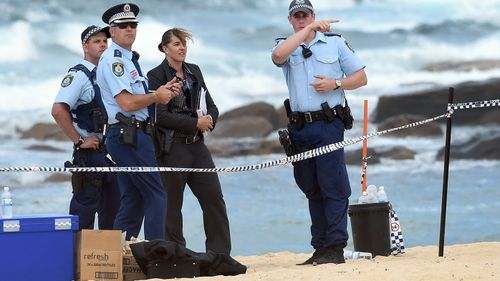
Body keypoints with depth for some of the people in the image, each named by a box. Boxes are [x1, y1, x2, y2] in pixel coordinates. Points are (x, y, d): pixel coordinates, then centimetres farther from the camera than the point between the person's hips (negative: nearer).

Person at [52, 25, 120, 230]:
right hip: (90, 151, -8)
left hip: (110, 150, 8)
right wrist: (79, 141, -17)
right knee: (85, 208, -6)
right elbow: (58, 110, -21)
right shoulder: (78, 75, -10)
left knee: (113, 206, 10)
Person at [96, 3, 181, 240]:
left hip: (131, 138, 10)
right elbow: (127, 103, -18)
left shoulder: (129, 59, 21)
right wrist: (156, 96, -6)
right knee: (156, 196, -10)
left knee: (133, 201, 9)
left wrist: (164, 91, 4)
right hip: (129, 136, -10)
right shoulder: (112, 60, -11)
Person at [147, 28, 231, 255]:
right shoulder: (156, 76, -6)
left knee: (214, 198, 0)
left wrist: (209, 119, -7)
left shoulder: (194, 72, 14)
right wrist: (195, 123, -16)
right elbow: (160, 116, -14)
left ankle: (221, 254, 3)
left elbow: (211, 106, 17)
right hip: (172, 148, -6)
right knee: (171, 206, 0)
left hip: (197, 145, 6)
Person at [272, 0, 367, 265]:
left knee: (333, 187, -10)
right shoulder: (285, 46, 11)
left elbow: (360, 77, 10)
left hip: (328, 124, -3)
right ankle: (320, 249, 11)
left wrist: (335, 84, -8)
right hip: (299, 128, 3)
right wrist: (309, 29, -13)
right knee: (312, 191, 7)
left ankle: (335, 247, -12)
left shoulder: (335, 42, 9)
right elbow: (278, 56, -16)